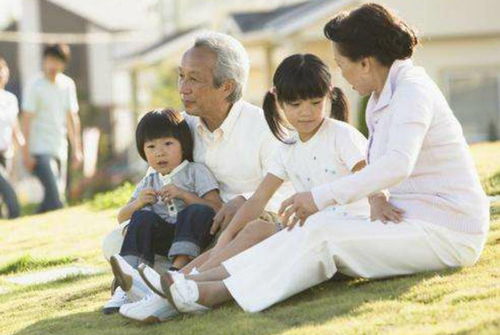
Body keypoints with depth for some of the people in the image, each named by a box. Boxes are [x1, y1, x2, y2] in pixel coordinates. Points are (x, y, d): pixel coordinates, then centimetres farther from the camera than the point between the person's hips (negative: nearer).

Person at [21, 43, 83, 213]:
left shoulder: (67, 84, 9)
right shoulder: (35, 86, -7)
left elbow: (72, 118, 15)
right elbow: (27, 120, -8)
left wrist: (76, 149, 12)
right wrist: (26, 153, -13)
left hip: (60, 150, 6)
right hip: (40, 150, -6)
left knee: (56, 196, 7)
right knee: (54, 195, -17)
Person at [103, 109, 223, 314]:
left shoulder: (196, 172, 8)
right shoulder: (149, 183, 21)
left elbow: (216, 209, -4)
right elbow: (122, 218, 19)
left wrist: (183, 195, -13)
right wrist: (137, 203, -3)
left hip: (193, 235, -3)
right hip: (163, 237, 3)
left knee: (197, 212, -32)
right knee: (142, 217, -23)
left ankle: (177, 270, -45)